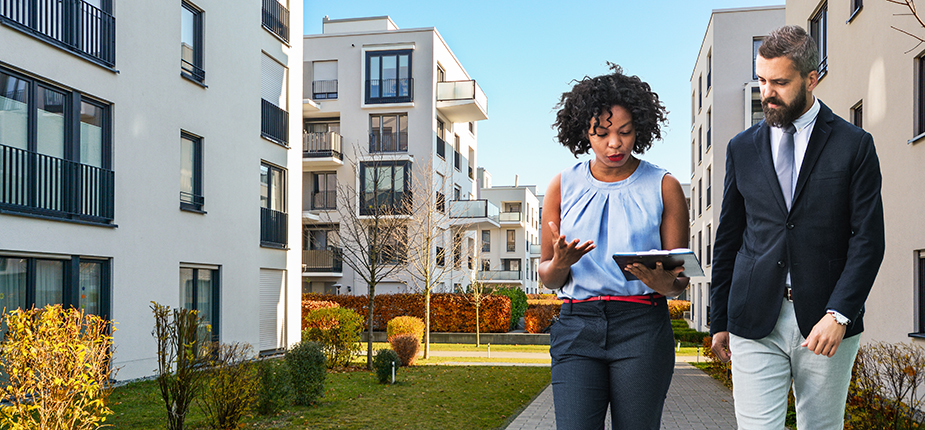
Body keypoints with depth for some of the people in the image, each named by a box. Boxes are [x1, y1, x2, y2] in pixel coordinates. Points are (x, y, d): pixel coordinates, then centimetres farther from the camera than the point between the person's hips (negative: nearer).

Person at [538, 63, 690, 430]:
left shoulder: (664, 187, 6)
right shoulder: (564, 186, 10)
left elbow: (680, 280, 7)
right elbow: (547, 278, 12)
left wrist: (664, 282, -17)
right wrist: (560, 263, -12)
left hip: (642, 327, -1)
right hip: (577, 327, 1)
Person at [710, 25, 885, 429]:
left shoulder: (854, 145, 3)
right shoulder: (742, 148, 10)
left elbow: (868, 238, -2)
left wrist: (838, 314, -14)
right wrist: (720, 320, 11)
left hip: (826, 322, -1)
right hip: (755, 323, 1)